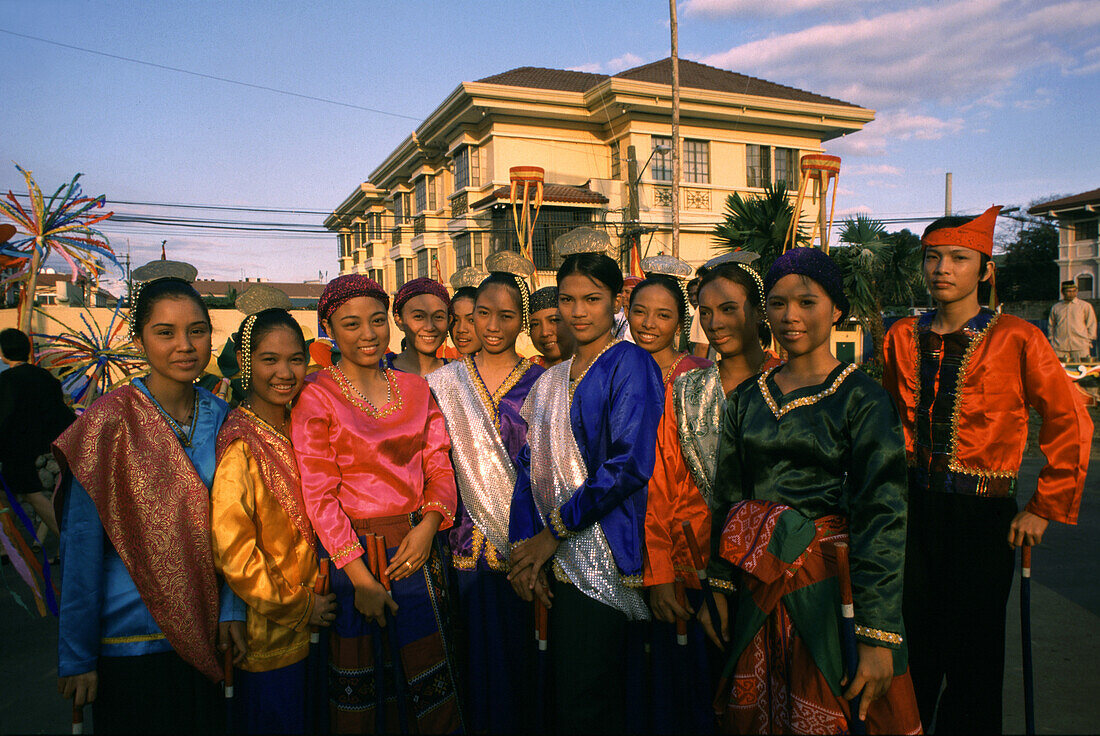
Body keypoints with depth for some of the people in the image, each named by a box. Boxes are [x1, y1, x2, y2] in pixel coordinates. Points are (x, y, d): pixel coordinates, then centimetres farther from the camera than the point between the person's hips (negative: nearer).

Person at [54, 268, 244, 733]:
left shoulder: (220, 417, -3)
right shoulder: (110, 422, -15)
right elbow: (81, 547, -12)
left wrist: (230, 609, -2)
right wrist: (77, 656, -9)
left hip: (200, 635, 5)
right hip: (129, 640, -4)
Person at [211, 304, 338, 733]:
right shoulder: (242, 444, -21)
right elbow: (231, 550, -23)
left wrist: (311, 599, 7)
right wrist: (298, 606, -14)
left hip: (308, 622, 7)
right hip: (268, 635, -7)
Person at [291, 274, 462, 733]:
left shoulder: (415, 389, 7)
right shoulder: (315, 397, -6)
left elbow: (439, 468, 7)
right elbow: (319, 494, -10)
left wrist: (428, 525, -12)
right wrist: (361, 577, -15)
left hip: (417, 548, 4)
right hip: (353, 553, -4)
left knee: (425, 672, 13)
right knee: (362, 684, 10)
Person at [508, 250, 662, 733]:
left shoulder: (629, 363, -7)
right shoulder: (552, 380, 14)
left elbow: (629, 464, -17)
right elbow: (531, 465, 11)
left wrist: (554, 530, -12)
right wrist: (525, 546, -2)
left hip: (602, 557, -6)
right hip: (558, 559, 6)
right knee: (564, 691, 13)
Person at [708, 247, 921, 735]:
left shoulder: (862, 399, -8)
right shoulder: (747, 398, 6)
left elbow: (883, 516, -13)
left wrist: (879, 636, -18)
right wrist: (719, 586, 6)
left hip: (829, 586, -4)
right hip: (756, 593, 4)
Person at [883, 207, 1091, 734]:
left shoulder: (1017, 340, -9)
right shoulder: (903, 337, 3)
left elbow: (1071, 425, -6)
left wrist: (1044, 509, -5)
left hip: (981, 514, -3)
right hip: (913, 509, 3)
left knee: (972, 656, 10)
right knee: (910, 648, 13)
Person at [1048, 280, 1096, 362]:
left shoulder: (1086, 306, 9)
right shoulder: (1055, 307, 13)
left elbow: (1092, 324, 13)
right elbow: (1051, 325, 21)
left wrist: (1089, 340, 6)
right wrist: (1052, 340, 12)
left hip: (1080, 347, -1)